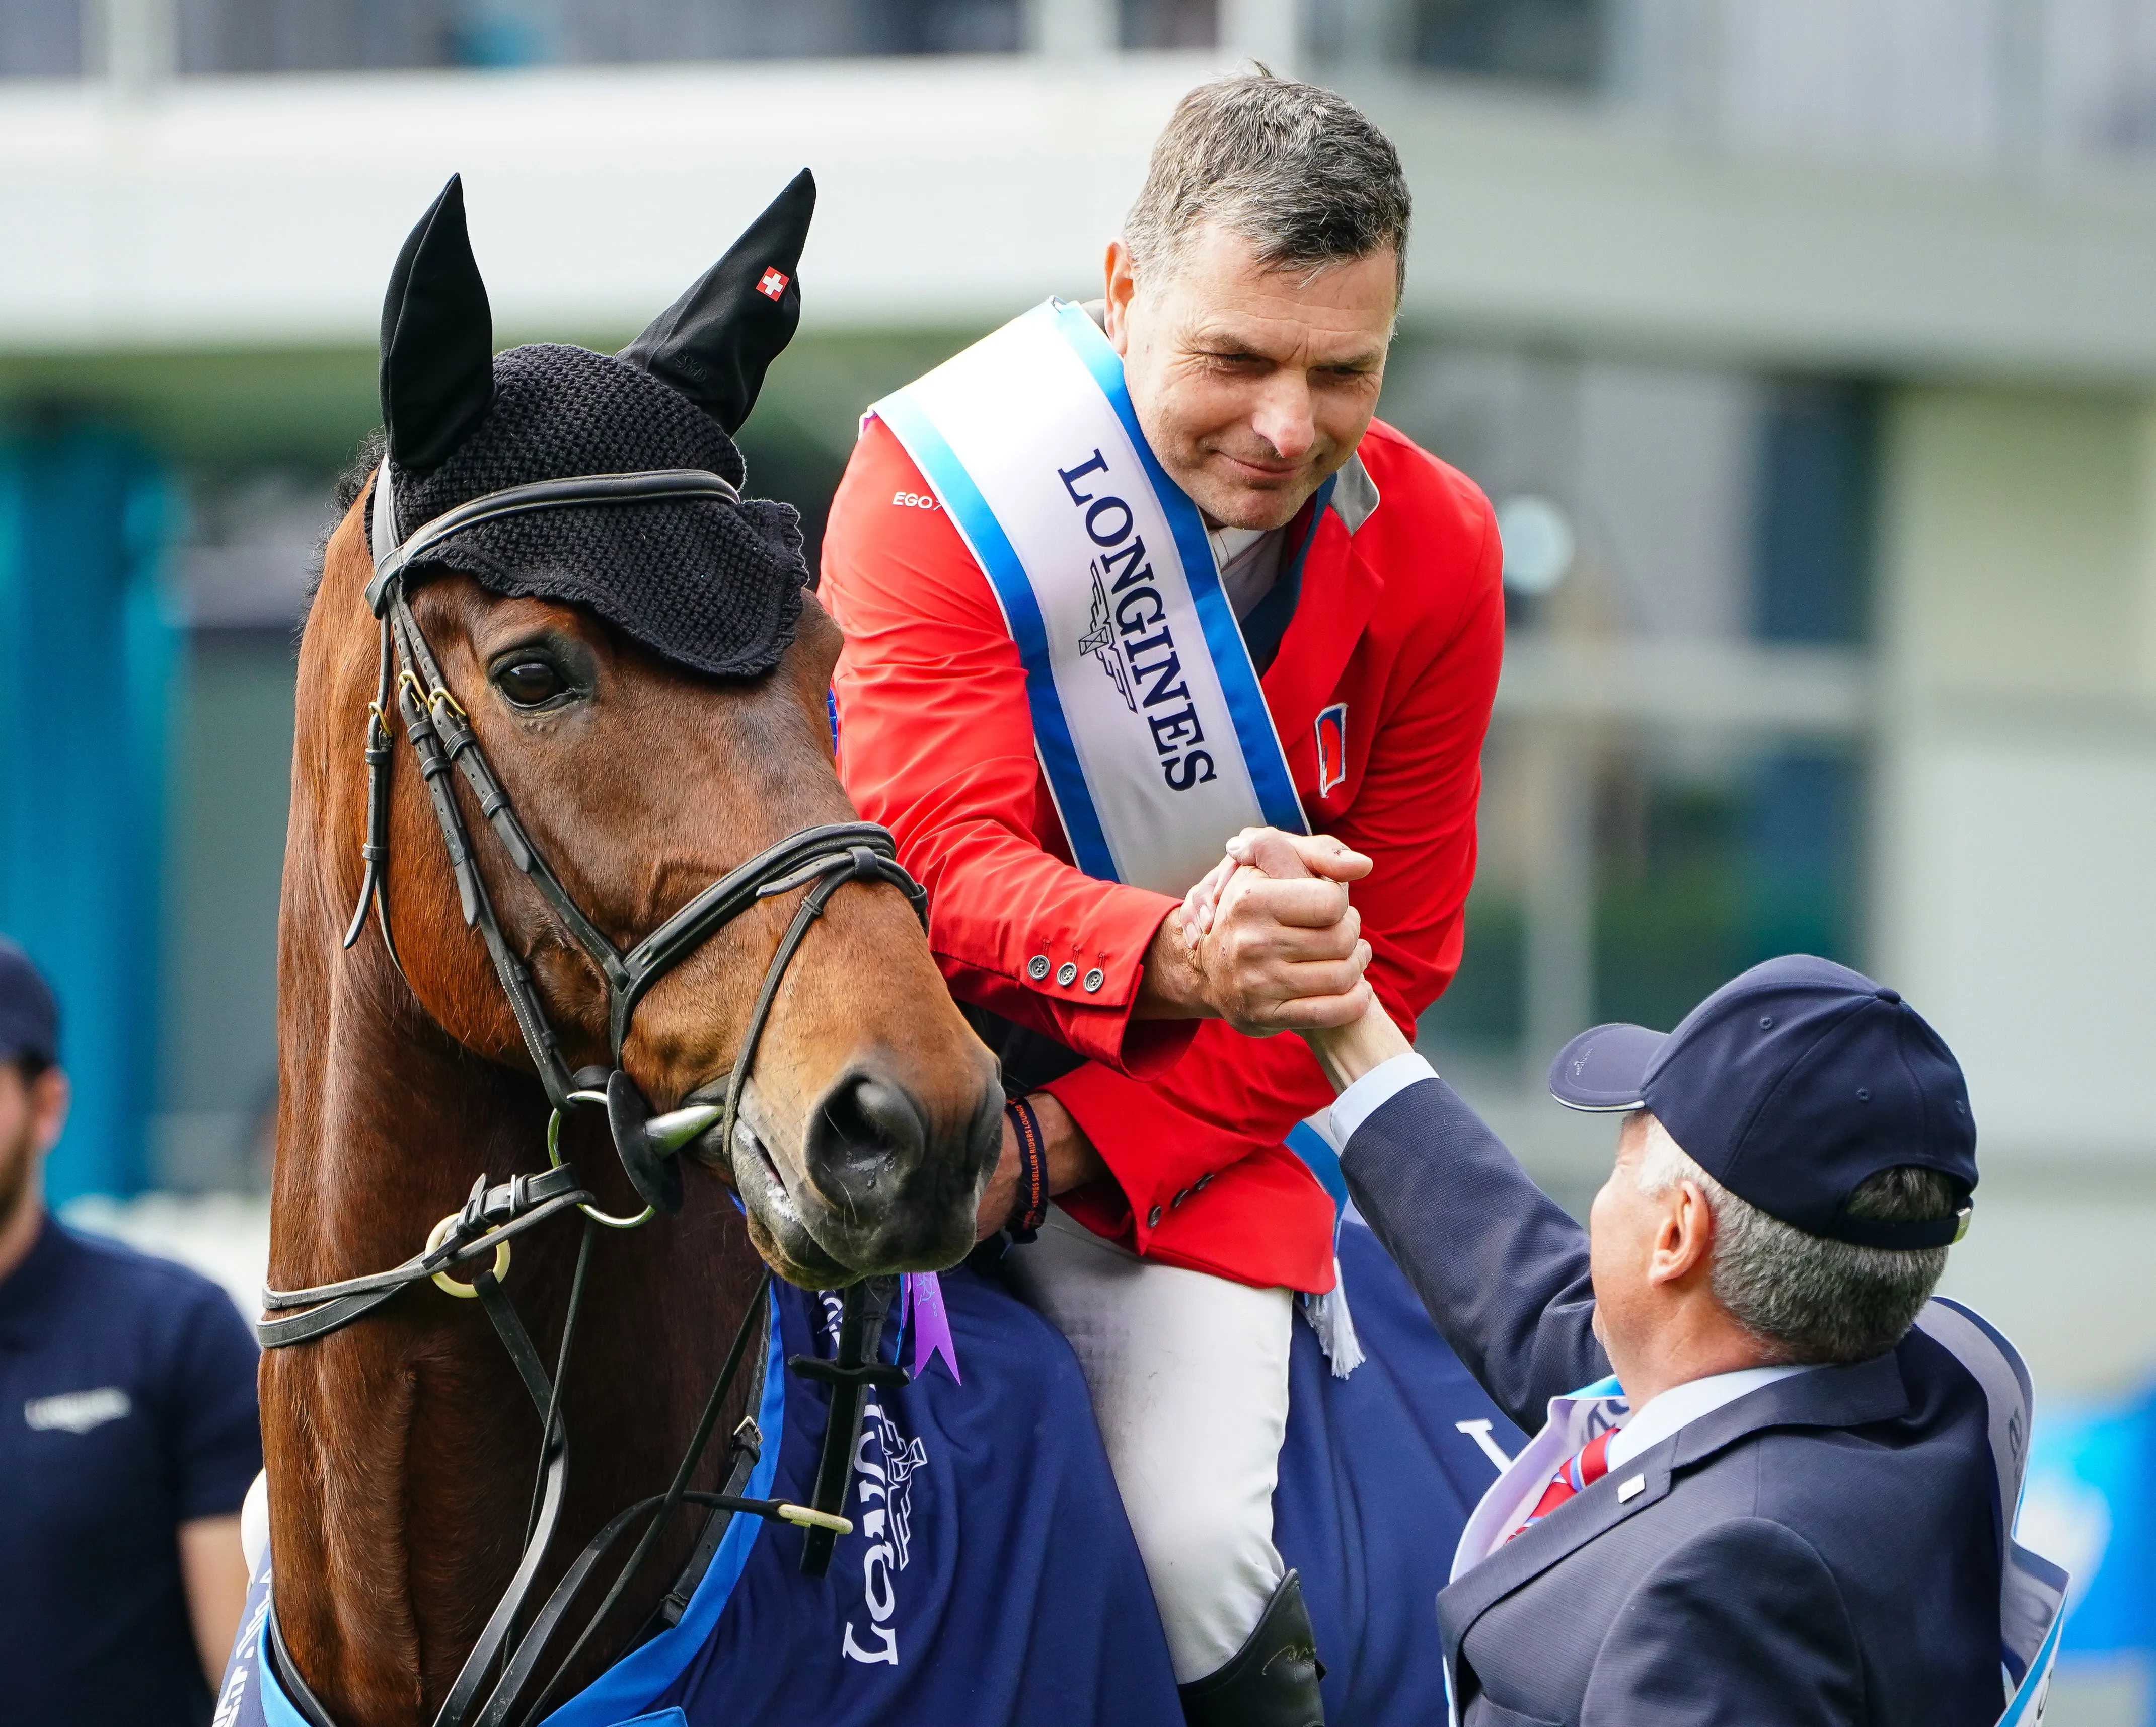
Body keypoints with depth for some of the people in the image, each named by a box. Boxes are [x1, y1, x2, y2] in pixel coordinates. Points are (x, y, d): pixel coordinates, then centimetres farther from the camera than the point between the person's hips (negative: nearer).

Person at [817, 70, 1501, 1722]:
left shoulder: (1430, 551, -6)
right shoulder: (944, 482, -17)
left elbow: (1396, 955, -2)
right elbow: (940, 863, -28)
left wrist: (1065, 1149, -14)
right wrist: (1177, 957, -51)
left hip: (1185, 1119, 1)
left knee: (1195, 1551, -21)